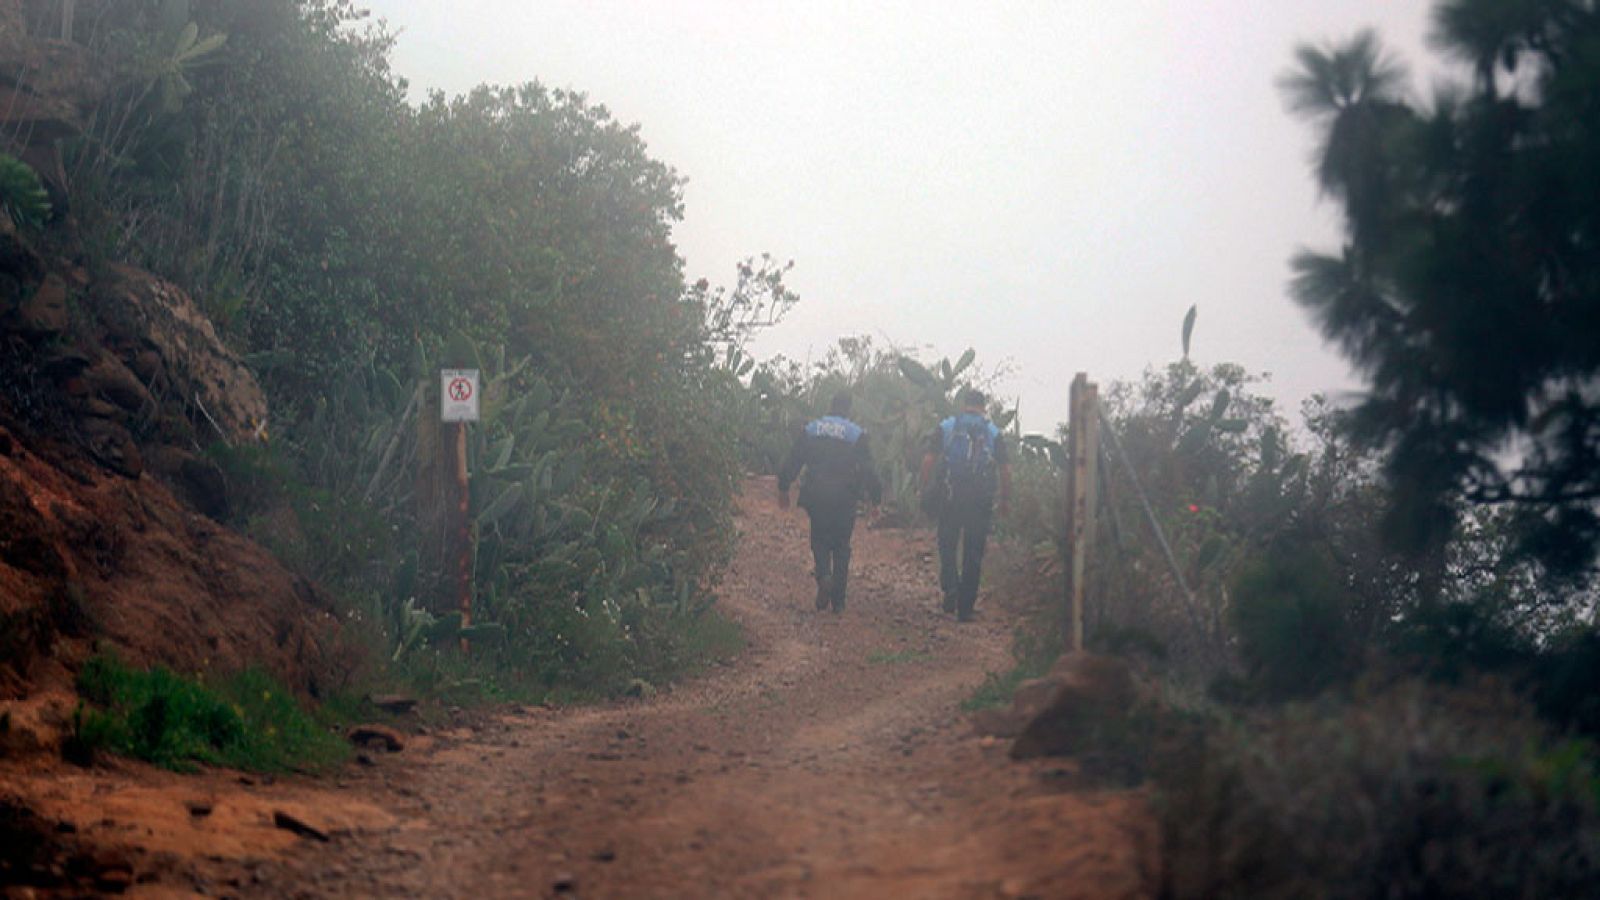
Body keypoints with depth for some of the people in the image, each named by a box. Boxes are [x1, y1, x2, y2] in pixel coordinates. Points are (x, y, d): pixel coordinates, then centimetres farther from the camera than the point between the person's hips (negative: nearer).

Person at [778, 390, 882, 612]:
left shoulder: (811, 429, 3)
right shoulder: (856, 434, -3)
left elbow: (792, 462, 4)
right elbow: (868, 470, -5)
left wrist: (783, 488, 14)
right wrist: (876, 497, 4)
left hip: (816, 497, 1)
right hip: (844, 500, -1)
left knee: (820, 540, 15)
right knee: (841, 547, 10)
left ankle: (824, 576, -15)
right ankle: (838, 601, 10)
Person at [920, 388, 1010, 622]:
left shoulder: (945, 427, 4)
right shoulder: (993, 433, 5)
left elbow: (929, 459, -3)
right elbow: (1005, 469, 2)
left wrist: (925, 486, 4)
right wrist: (1005, 499, 9)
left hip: (950, 497, 0)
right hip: (980, 500, 0)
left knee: (948, 544, 15)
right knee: (973, 554, 6)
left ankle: (950, 587, -9)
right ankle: (966, 607, 6)